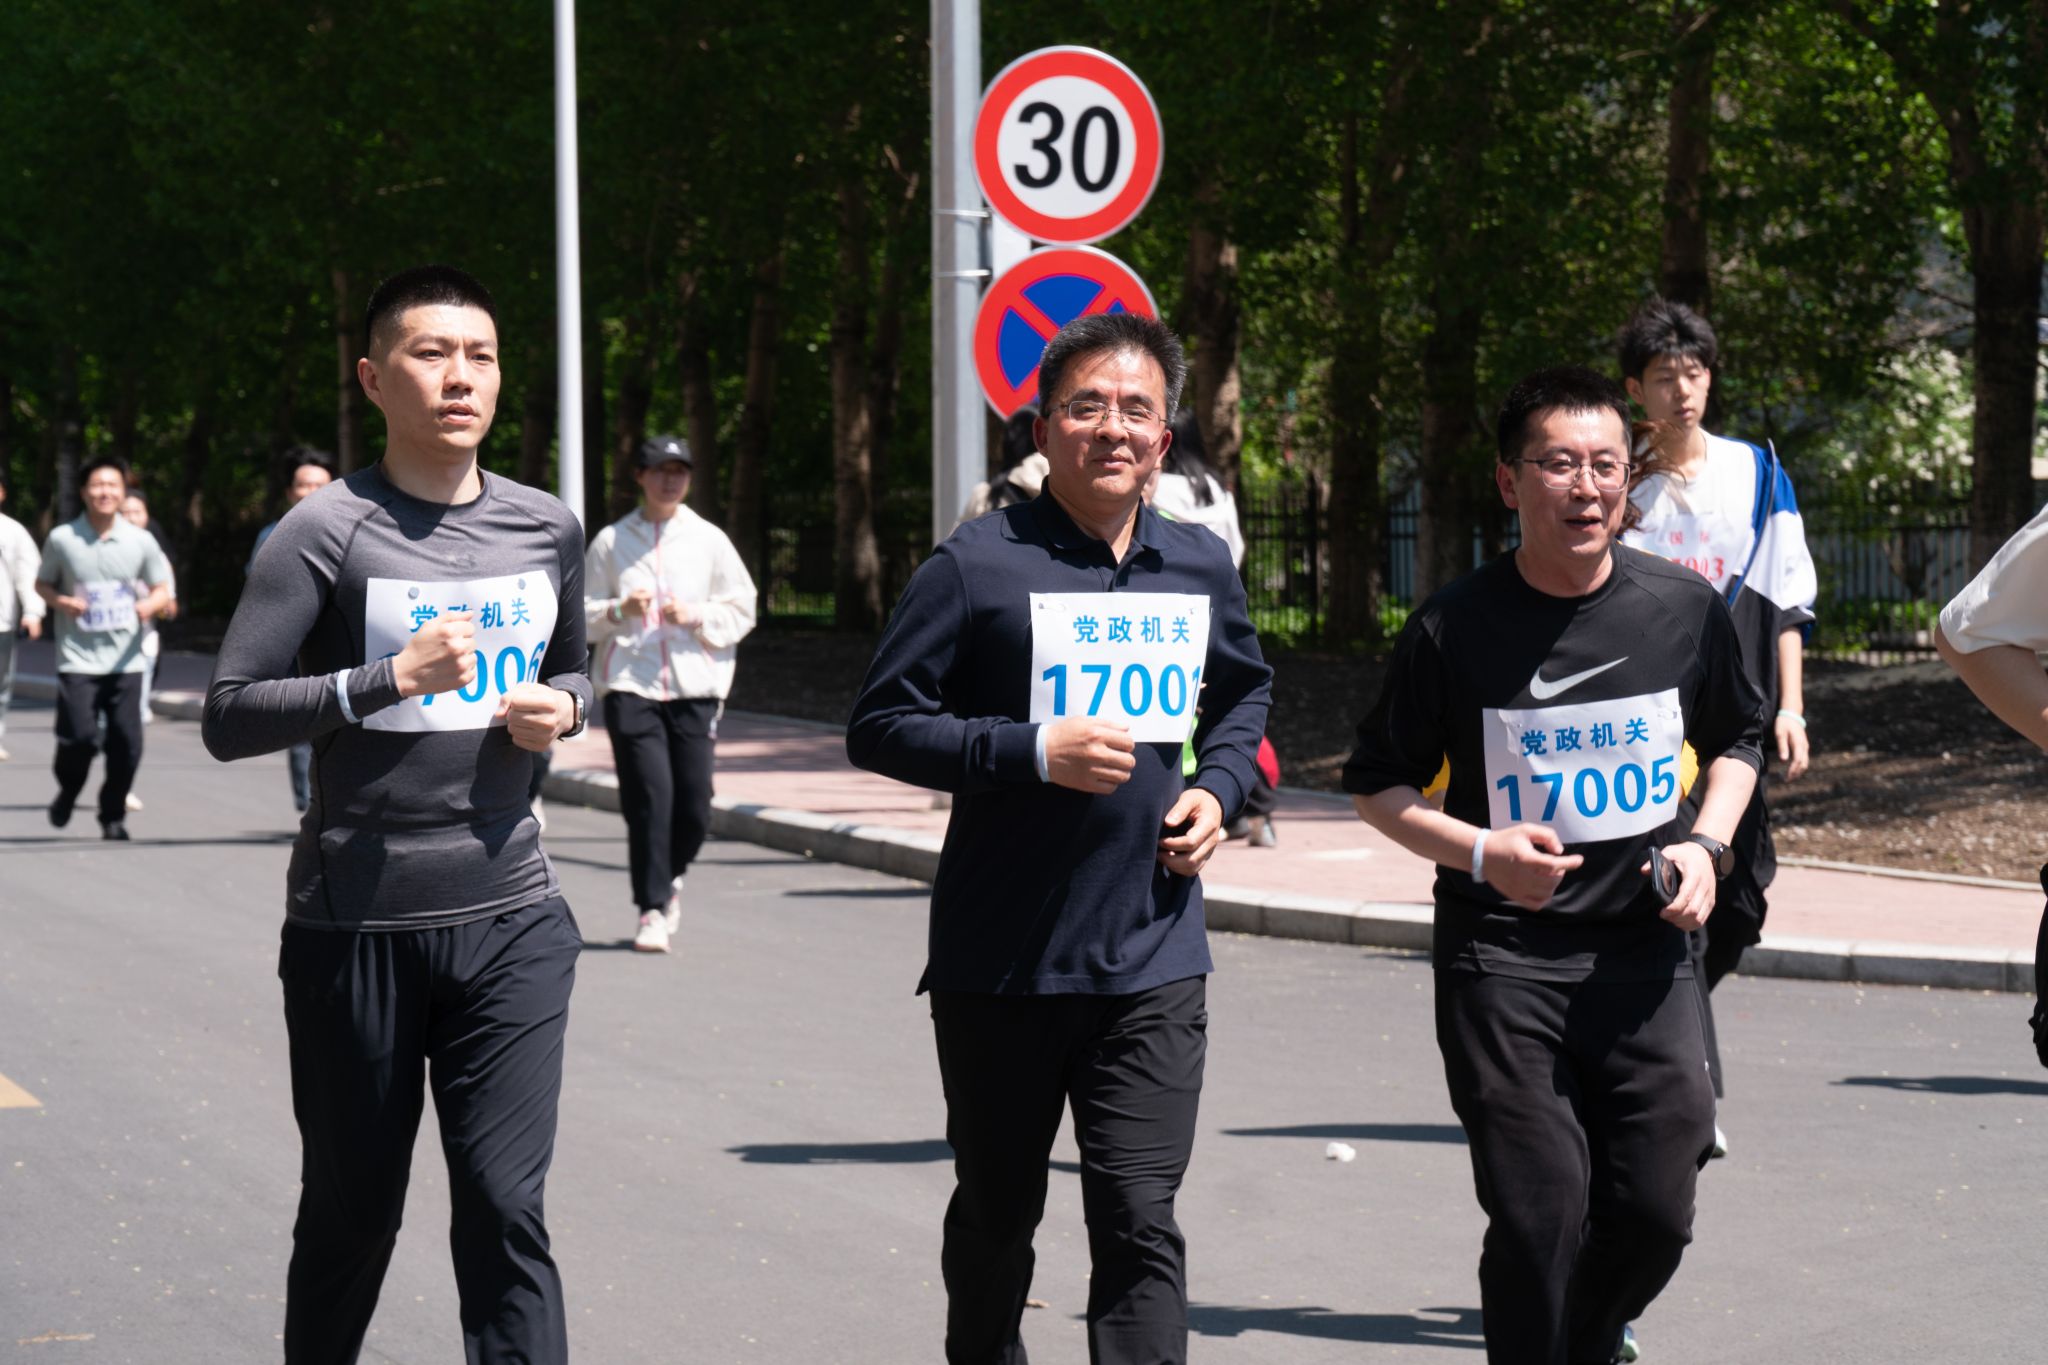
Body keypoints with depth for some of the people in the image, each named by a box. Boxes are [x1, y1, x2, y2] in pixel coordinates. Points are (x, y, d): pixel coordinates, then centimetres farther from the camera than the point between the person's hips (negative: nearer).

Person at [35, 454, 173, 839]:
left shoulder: (141, 542, 2)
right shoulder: (62, 539, 0)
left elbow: (161, 590, 10)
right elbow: (42, 584, 11)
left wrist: (150, 605, -13)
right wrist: (61, 602, -10)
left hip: (126, 660, 1)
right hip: (77, 659, -1)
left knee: (126, 743, -3)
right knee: (79, 736, -12)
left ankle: (113, 816, 15)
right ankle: (67, 793, 20)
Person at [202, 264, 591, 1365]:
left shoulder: (546, 529, 9)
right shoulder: (329, 531, -5)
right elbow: (228, 717, -11)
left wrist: (560, 709, 3)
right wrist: (390, 677, -22)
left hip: (510, 916, 3)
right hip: (355, 925, -3)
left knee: (506, 1210, -5)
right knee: (351, 1215, 11)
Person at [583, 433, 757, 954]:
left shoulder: (708, 540, 10)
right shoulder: (611, 540, 8)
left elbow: (742, 611, 10)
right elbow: (583, 613, 10)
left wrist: (695, 615, -6)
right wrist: (619, 611, -10)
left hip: (695, 684, 1)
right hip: (629, 682, -1)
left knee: (694, 803, -3)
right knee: (648, 795, -12)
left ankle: (669, 877, 27)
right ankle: (652, 909, -3)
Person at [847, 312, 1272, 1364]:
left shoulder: (1202, 569, 7)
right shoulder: (977, 566, -8)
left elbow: (1245, 693, 26)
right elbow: (878, 725, -8)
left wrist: (1219, 787, 6)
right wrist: (1033, 752, -18)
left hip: (1152, 962, 2)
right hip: (999, 961, -2)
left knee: (1140, 1220, -5)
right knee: (995, 1212, 14)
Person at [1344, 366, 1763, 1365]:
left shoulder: (1687, 609, 1)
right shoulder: (1454, 629, -7)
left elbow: (1735, 740, 19)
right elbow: (1375, 786, 2)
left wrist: (1707, 843, 1)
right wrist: (1482, 852, -15)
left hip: (1643, 947, 3)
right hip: (1501, 956, -3)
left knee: (1655, 1210, 0)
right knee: (1539, 1218, -6)